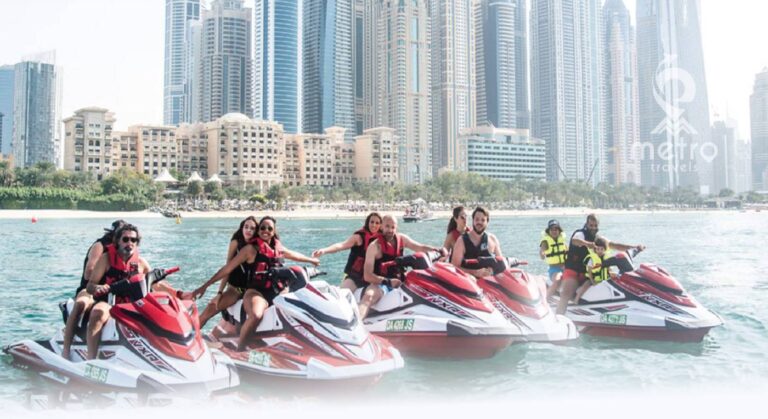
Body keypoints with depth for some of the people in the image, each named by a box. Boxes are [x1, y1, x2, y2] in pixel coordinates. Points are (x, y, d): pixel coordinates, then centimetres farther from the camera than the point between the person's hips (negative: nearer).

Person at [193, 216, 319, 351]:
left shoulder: (278, 248, 14)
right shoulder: (251, 249, -3)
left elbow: (292, 254, 36)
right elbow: (227, 268, -3)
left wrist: (311, 260, 50)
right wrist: (205, 286, -7)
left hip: (278, 291, 6)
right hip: (256, 292, -6)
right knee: (256, 315, -38)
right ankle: (240, 349, -23)